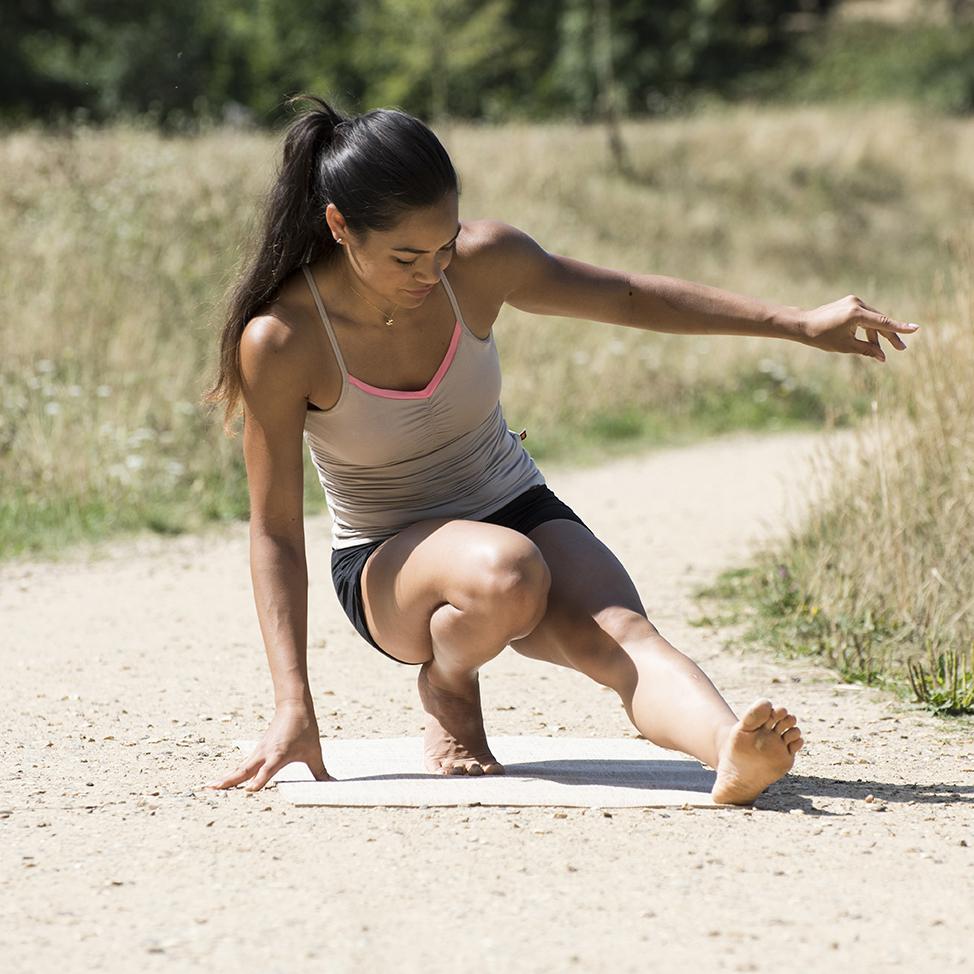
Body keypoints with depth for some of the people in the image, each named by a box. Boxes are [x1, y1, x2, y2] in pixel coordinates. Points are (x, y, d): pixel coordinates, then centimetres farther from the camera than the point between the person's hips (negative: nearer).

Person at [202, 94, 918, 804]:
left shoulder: (481, 262, -14)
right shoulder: (280, 340, -23)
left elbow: (630, 298, 3)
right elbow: (275, 531, -18)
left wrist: (801, 324, 2)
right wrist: (294, 707, -25)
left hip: (518, 512, 3)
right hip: (387, 567, -3)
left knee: (623, 634, -29)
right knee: (504, 574, -37)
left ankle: (733, 754, -56)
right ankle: (446, 694, -7)